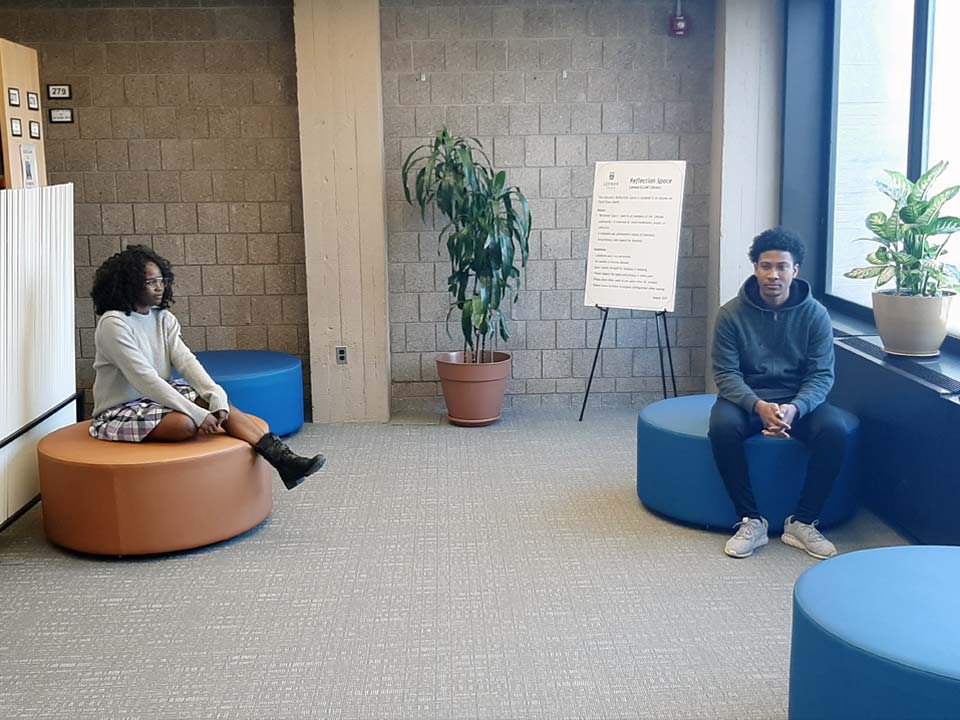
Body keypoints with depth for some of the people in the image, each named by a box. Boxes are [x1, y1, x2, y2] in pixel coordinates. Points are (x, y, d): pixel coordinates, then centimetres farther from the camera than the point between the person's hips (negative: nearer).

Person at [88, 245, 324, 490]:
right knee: (185, 423, -34)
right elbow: (144, 378, -26)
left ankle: (282, 458, -30)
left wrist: (216, 396, -25)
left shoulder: (163, 319, 4)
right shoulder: (113, 324, -18)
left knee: (220, 404, -18)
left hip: (157, 397, 6)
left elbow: (186, 360, -8)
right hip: (119, 412, -6)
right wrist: (196, 413, -31)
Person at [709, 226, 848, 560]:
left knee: (834, 430, -29)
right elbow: (726, 374, -10)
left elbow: (822, 375, -7)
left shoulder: (815, 314, -5)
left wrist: (794, 408, -29)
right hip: (745, 397, -1)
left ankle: (803, 522, -13)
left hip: (799, 399, 1)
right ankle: (751, 521, -19)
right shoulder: (731, 314, -7)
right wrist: (759, 406, -29)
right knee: (722, 427, -34)